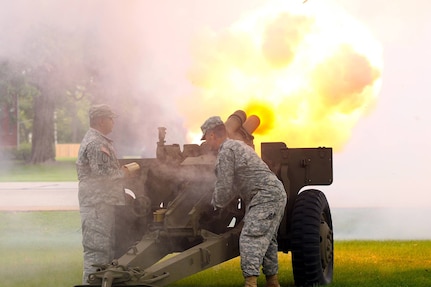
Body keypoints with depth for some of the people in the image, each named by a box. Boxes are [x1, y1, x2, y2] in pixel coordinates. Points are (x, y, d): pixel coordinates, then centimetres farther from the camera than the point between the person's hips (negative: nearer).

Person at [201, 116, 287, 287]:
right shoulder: (238, 145, 25)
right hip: (277, 194, 11)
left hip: (265, 197, -11)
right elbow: (237, 184, 29)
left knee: (250, 238, -18)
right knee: (266, 240, 17)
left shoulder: (225, 151, -8)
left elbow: (224, 187, -9)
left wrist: (216, 204, 8)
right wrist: (221, 201, 26)